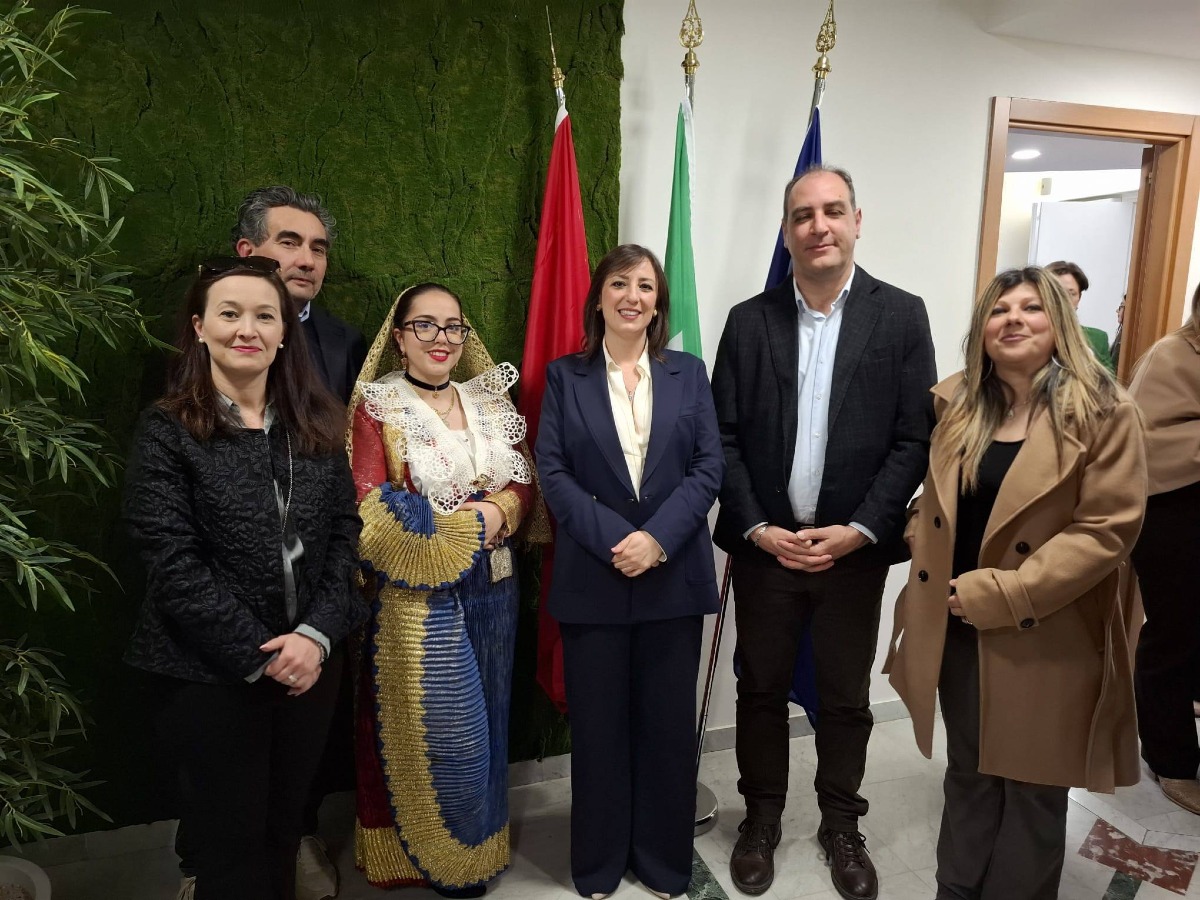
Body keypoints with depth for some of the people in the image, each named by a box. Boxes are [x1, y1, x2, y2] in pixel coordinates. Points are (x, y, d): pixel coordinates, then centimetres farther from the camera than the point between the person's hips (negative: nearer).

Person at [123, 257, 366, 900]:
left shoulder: (317, 425, 4)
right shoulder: (167, 431, -8)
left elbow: (344, 531, 1)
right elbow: (173, 563, -14)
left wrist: (316, 634, -12)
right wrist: (258, 654, -15)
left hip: (310, 662, 4)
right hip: (212, 674, -3)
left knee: (284, 827, 19)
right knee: (230, 842, 12)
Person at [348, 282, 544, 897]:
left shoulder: (491, 401, 9)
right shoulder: (378, 406, -5)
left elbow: (525, 485, 7)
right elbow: (371, 508, -14)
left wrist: (499, 513, -15)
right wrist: (462, 528, -16)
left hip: (491, 587, 5)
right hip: (418, 592, -5)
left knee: (485, 722, 16)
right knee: (437, 730, 3)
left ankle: (481, 844, 37)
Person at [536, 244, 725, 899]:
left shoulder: (688, 374, 7)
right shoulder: (564, 376, 4)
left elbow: (709, 466, 0)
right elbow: (552, 472, -4)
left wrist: (657, 538, -14)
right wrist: (614, 540, -15)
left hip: (674, 576, 1)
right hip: (592, 578, -1)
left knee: (668, 722, 11)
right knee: (598, 724, 10)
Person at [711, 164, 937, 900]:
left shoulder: (901, 315, -2)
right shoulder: (749, 320, 1)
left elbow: (916, 437, -5)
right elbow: (725, 438, -1)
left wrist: (859, 530, -13)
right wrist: (757, 528, -10)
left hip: (855, 546, 0)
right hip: (765, 543, 1)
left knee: (847, 698, 15)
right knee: (761, 690, 14)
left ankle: (841, 824, 37)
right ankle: (762, 818, 35)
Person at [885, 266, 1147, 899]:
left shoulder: (1103, 412, -10)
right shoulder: (954, 404, 4)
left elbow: (1109, 525, -17)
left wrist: (1002, 594, -20)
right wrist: (924, 542, -3)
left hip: (1043, 636, -4)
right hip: (955, 629, 5)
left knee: (1031, 788, 13)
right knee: (967, 775, 20)